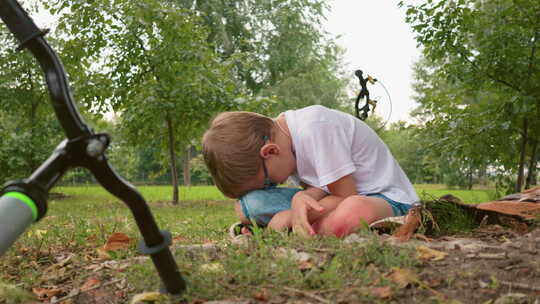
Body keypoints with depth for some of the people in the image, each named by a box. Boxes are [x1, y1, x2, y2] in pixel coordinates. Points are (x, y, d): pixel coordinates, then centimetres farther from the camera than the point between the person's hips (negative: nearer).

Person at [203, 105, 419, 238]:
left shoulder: (314, 128, -28)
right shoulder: (278, 131, -4)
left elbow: (347, 197, -22)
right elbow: (318, 187, -6)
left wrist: (291, 216, -22)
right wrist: (303, 198, -29)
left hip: (387, 196, -6)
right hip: (337, 197, 7)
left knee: (349, 215, -45)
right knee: (248, 203, -13)